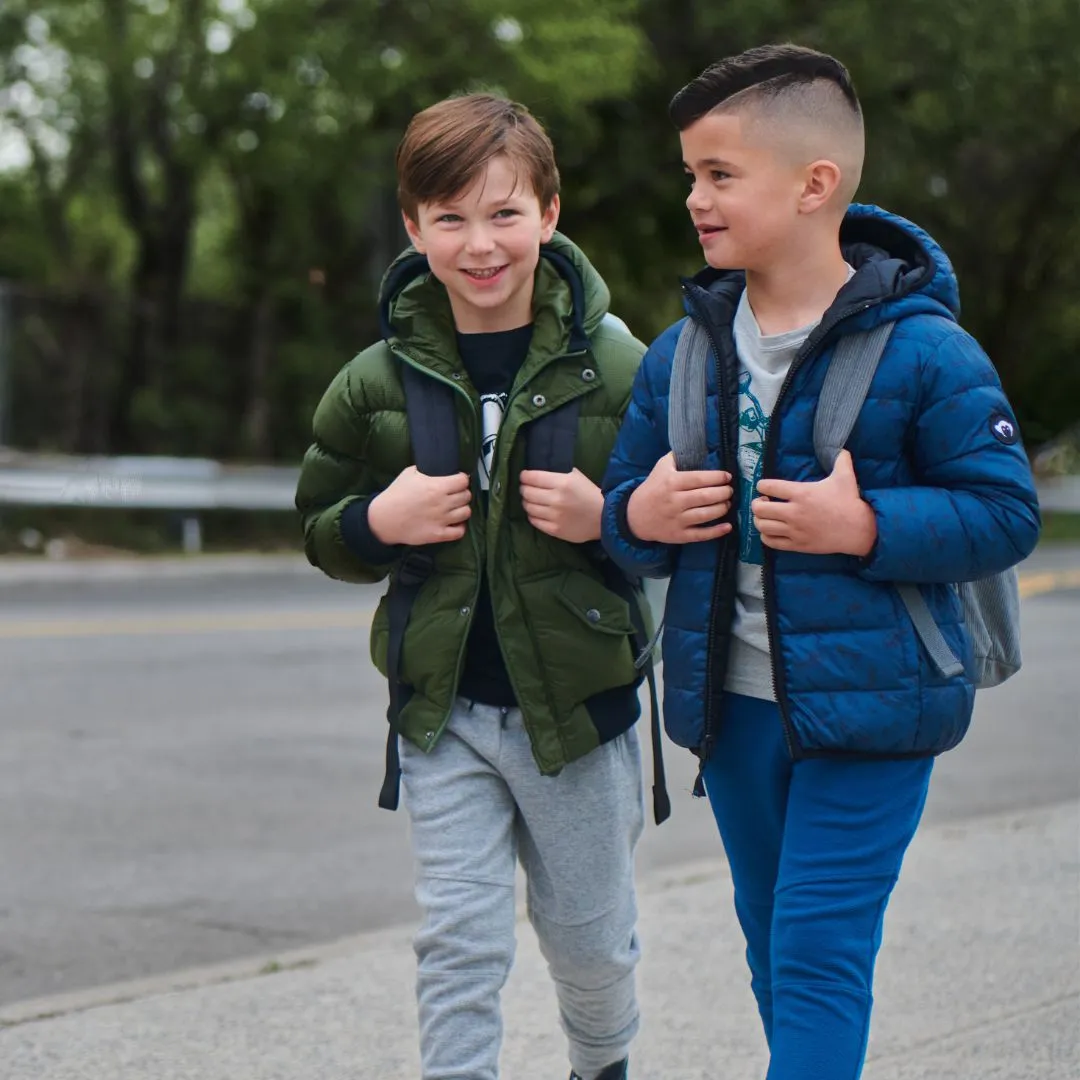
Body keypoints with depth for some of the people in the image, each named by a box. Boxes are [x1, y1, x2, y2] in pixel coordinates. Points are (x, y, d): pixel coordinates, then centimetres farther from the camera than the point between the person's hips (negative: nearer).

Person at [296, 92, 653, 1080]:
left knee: (591, 940, 16)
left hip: (578, 703, 0)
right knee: (459, 944, -1)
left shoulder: (614, 368, -8)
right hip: (443, 710, 1)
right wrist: (378, 522, -12)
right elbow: (321, 531, 10)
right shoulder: (377, 384, -2)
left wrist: (609, 519, -21)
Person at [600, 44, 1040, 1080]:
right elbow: (624, 503, 12)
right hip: (731, 705, 6)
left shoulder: (921, 350, -12)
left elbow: (1006, 514, -11)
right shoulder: (681, 352, 3)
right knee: (773, 945, 18)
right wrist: (638, 518, -12)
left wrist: (867, 528, -24)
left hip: (866, 706, -6)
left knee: (819, 953, -8)